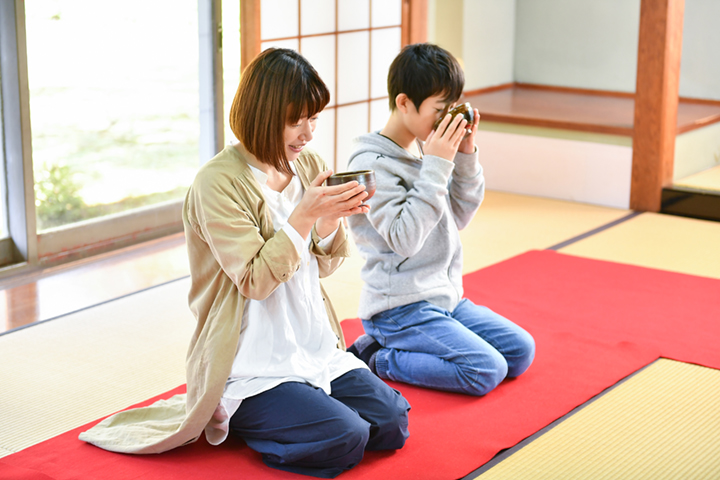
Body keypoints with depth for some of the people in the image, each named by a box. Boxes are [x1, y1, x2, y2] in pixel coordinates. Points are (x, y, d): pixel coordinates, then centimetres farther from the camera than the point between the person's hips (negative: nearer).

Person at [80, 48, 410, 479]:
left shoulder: (309, 165, 5)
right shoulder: (219, 181, -15)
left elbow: (324, 265, 9)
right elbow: (254, 279, -18)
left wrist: (332, 219, -12)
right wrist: (304, 215, -26)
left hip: (317, 348, 7)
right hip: (251, 367, -7)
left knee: (392, 423, -6)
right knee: (344, 440, -21)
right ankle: (237, 418, 4)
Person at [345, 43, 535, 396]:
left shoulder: (426, 147, 7)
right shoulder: (373, 164, -16)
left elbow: (459, 217, 13)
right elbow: (404, 238, -24)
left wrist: (465, 157, -1)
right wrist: (437, 166, -23)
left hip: (444, 297, 9)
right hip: (400, 306, -9)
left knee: (520, 351, 6)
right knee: (486, 371, -20)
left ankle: (398, 345, 9)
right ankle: (377, 358, -4)